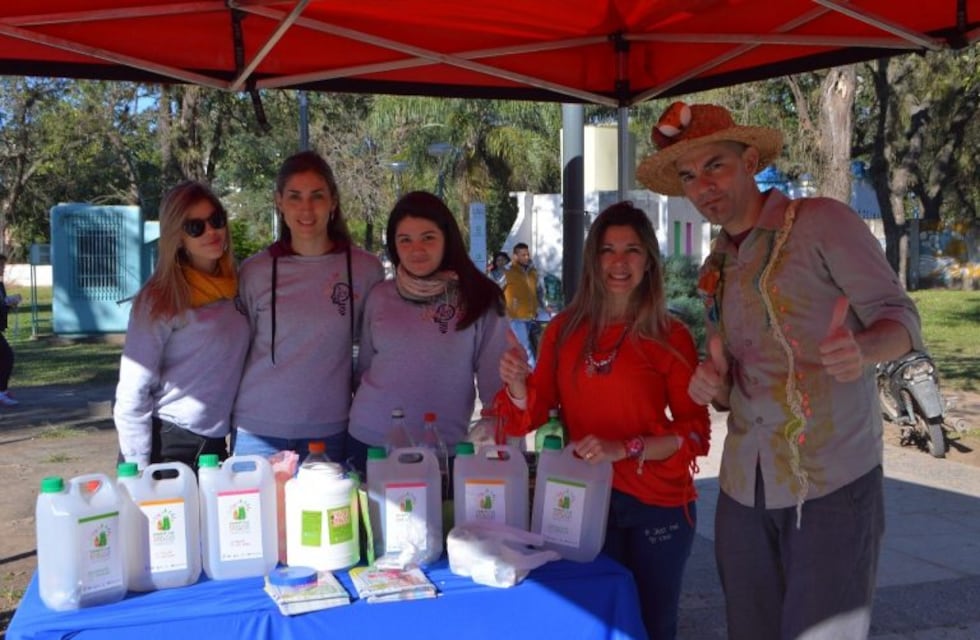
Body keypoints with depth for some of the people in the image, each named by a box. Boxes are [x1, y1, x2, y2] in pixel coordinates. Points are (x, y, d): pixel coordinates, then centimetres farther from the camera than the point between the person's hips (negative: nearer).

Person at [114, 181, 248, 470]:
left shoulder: (236, 290, 5)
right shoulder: (159, 300, -11)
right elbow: (132, 395, -12)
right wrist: (139, 472, -13)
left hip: (215, 445, 5)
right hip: (165, 446, -5)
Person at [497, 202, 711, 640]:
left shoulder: (672, 337, -6)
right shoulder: (564, 329, 0)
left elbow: (695, 432, -8)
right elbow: (535, 413, 3)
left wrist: (624, 448, -21)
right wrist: (517, 384, -18)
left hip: (657, 504, -1)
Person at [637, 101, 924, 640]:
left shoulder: (820, 222, -4)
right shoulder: (716, 269, 14)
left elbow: (899, 316, -6)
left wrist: (862, 349, -29)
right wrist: (714, 386, -4)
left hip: (832, 483, -5)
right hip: (744, 487, 6)